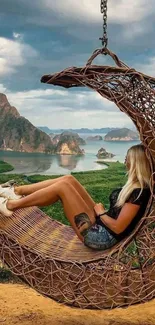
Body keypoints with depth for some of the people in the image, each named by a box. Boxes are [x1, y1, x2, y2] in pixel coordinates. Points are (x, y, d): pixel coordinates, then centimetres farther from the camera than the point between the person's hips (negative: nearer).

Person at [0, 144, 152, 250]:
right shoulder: (135, 186, 10)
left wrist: (101, 213, -6)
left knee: (63, 186, -14)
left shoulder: (140, 192, -19)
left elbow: (118, 227, -21)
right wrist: (101, 211, 0)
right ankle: (16, 191, 5)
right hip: (99, 224, 9)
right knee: (68, 179, -1)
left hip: (101, 236, -9)